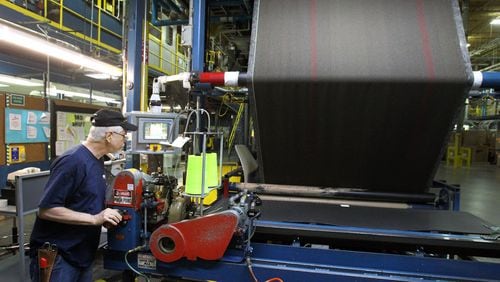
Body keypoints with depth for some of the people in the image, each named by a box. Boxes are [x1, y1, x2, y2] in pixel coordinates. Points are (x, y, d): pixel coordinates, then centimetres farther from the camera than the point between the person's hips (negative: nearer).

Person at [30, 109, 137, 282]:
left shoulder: (97, 161, 6)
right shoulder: (73, 161, -23)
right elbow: (46, 209, -23)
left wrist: (106, 216, 0)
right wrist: (95, 219, -25)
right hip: (56, 257, -8)